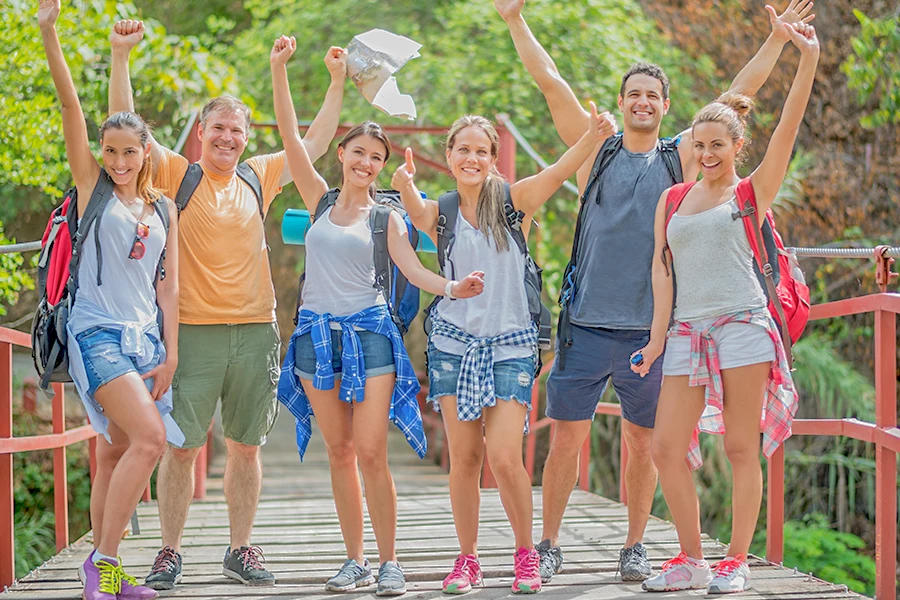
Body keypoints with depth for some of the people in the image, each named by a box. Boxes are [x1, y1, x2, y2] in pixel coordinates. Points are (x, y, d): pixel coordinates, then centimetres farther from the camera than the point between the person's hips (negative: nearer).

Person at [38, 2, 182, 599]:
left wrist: (169, 353, 4)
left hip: (146, 336, 5)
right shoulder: (92, 185, 2)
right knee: (150, 437, -18)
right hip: (98, 332, -5)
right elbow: (71, 106, -8)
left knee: (117, 451, 6)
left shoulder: (164, 208, 12)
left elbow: (169, 285, 11)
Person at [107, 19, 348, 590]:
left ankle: (241, 549, 18)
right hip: (193, 332, -3)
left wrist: (338, 81, 19)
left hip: (256, 330, 3)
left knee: (246, 447, 9)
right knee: (182, 446, -2)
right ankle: (170, 551, 8)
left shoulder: (260, 176, 12)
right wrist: (121, 57, -14)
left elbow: (315, 144, 21)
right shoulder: (175, 174, 2)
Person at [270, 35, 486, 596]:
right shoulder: (321, 200, 8)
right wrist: (279, 67, -1)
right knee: (340, 452, 6)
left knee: (371, 453, -9)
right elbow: (290, 134, 5)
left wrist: (452, 287, -23)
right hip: (317, 334, 2)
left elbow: (414, 269, -3)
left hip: (369, 334, -2)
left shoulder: (384, 217, 5)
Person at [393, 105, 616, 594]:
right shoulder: (442, 214, 7)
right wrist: (406, 188, -37)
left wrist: (594, 135, -34)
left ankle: (526, 554, 9)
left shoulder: (513, 201, 0)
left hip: (510, 346, -2)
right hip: (454, 343, 2)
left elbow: (559, 172, -16)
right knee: (464, 457, 3)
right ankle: (467, 559, 16)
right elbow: (418, 215, -15)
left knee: (504, 458, -10)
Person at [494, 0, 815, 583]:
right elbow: (551, 82, 4)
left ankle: (635, 546, 20)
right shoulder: (597, 148, 7)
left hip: (652, 327, 1)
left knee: (643, 442, 8)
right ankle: (549, 545, 11)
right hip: (587, 324, -1)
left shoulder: (682, 157, 9)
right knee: (566, 438, 0)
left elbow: (738, 96, 7)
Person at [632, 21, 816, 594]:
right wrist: (658, 337, 4)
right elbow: (662, 269, 12)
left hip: (742, 325, -4)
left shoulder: (753, 191, 6)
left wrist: (809, 58, -13)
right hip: (687, 331, 4)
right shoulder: (673, 199, 16)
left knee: (742, 447, -2)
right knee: (667, 448, -2)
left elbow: (789, 125, -5)